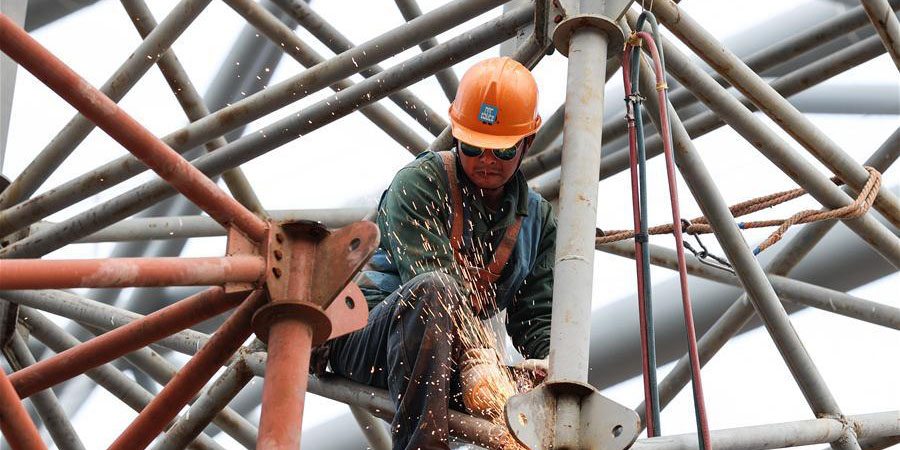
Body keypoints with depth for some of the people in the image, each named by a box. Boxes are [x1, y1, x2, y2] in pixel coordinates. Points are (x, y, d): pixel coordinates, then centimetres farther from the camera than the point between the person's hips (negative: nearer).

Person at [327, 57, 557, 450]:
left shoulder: (539, 219, 11)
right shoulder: (419, 182, -8)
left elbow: (538, 315, 7)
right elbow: (429, 283, -21)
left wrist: (552, 362, -17)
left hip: (448, 361, 5)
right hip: (367, 341, -5)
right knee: (433, 288, -39)